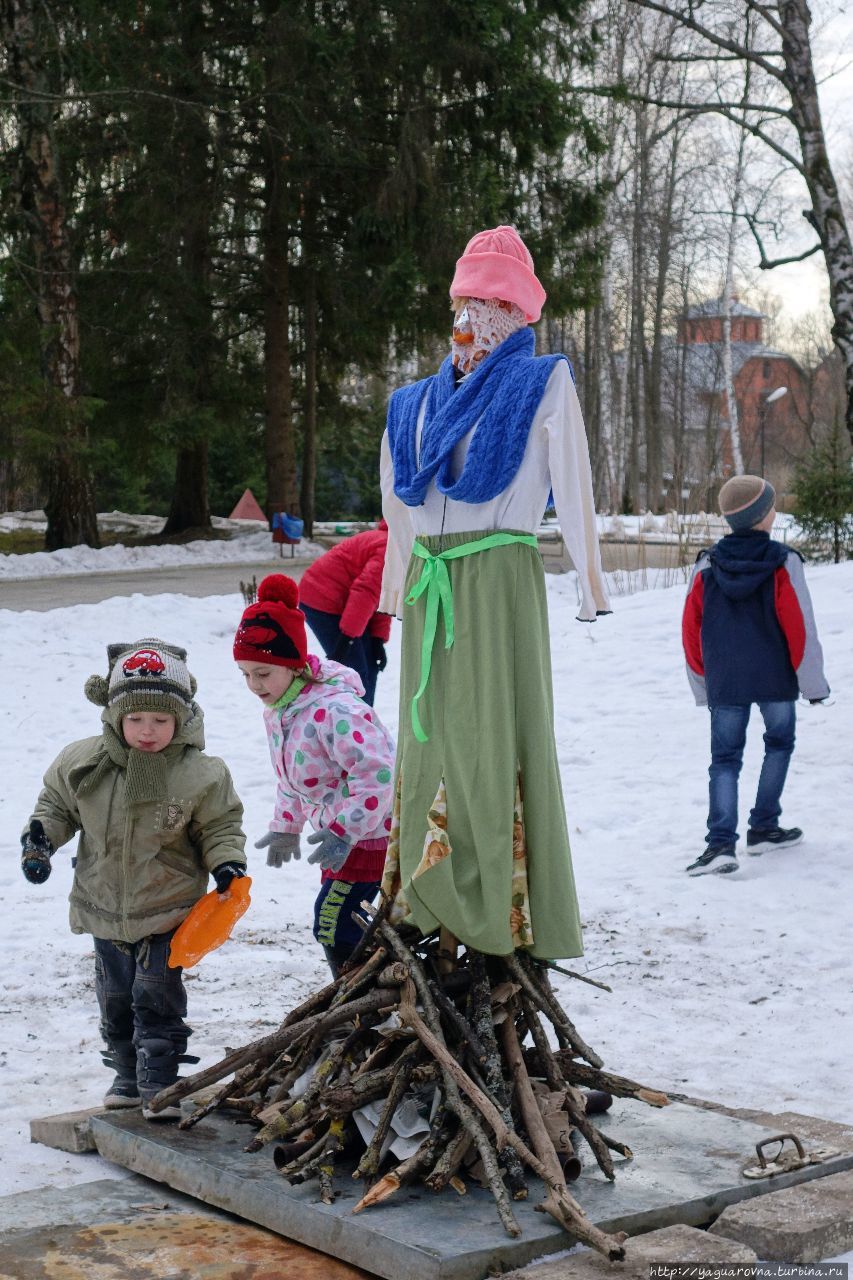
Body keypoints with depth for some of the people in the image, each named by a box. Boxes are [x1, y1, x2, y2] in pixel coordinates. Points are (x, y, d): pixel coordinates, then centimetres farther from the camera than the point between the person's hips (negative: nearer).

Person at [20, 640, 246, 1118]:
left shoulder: (200, 774, -15)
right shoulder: (82, 762, -9)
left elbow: (220, 825, -1)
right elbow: (56, 804, 9)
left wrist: (227, 863, -17)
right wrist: (39, 837, -8)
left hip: (169, 910, -4)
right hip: (105, 908, 4)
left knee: (157, 997, -6)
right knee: (115, 999, 15)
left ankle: (159, 1084, 7)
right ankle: (129, 1076, 32)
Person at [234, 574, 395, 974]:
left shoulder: (334, 710, -27)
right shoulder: (276, 709, 5)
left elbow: (376, 775, -31)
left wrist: (345, 832, -31)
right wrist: (286, 828, 24)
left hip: (372, 832, -10)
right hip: (340, 831, 10)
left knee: (334, 921, -11)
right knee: (335, 919, 15)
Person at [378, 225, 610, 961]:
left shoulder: (542, 384, 3)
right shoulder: (417, 404, 18)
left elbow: (574, 493, -4)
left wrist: (592, 583, -9)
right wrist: (394, 591, 23)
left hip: (500, 579, -6)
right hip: (430, 587, 6)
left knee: (501, 737, -6)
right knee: (431, 734, 7)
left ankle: (513, 910, -1)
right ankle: (434, 903, 15)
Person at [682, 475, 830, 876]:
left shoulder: (707, 566, -1)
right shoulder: (783, 563, -10)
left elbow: (691, 630, 2)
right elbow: (800, 626, -10)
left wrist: (704, 685, 14)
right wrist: (813, 682, 2)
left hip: (724, 683, 2)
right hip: (775, 678, -2)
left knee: (725, 758, 5)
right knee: (779, 744, 20)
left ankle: (721, 842, -11)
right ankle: (763, 829, 21)